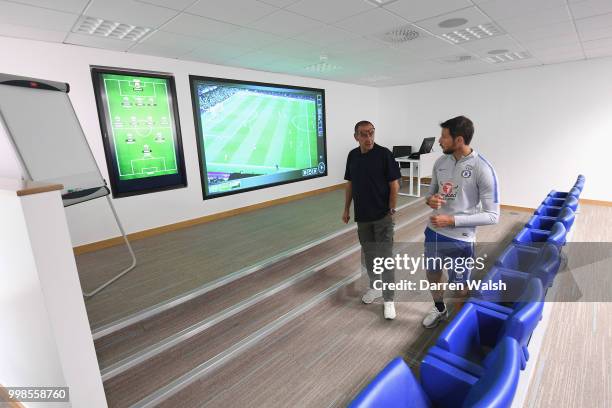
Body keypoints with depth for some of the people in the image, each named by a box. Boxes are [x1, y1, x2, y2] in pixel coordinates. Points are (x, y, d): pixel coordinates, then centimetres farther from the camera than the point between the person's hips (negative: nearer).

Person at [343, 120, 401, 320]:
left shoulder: (384, 154, -11)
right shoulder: (352, 155, 5)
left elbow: (394, 185, -9)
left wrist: (391, 210, -12)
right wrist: (346, 209, 9)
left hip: (382, 215, -5)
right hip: (362, 215, 5)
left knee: (386, 256, -2)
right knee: (368, 253, 16)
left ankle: (389, 299, 10)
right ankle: (375, 286, 35)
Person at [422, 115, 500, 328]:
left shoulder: (482, 169, -18)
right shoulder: (440, 162, 0)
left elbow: (492, 215, -16)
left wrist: (452, 220, -22)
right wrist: (430, 200, -11)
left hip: (460, 239, -6)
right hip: (433, 232, 6)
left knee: (459, 286, 13)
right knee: (432, 274, 22)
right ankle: (439, 309, 50)